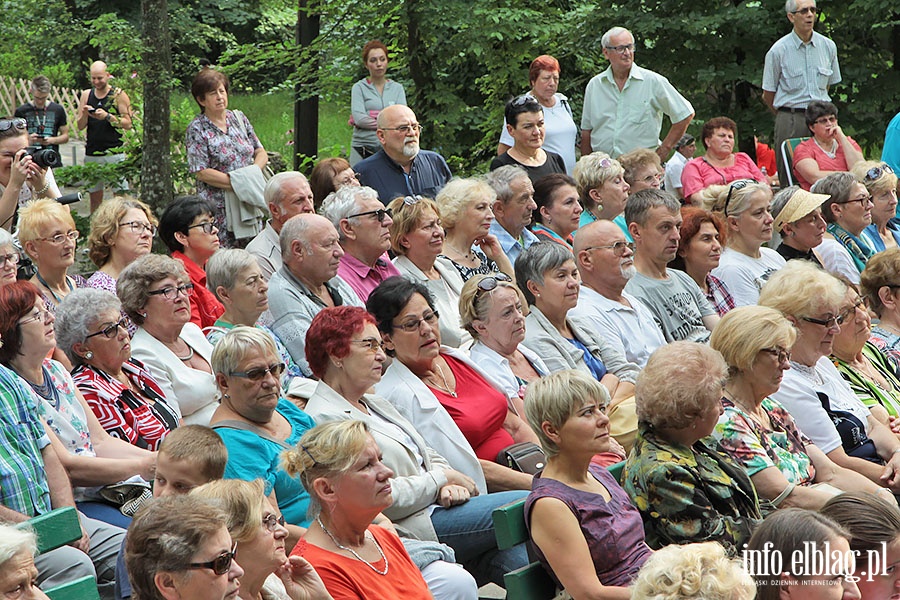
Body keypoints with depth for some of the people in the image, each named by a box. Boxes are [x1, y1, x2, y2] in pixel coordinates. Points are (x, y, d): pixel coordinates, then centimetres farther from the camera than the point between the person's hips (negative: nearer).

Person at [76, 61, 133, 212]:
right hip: (92, 153, 4)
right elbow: (80, 126, 11)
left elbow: (127, 124, -4)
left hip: (115, 153, -4)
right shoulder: (86, 95, 11)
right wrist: (85, 114, -9)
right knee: (95, 196, 6)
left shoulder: (118, 95, 0)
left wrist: (108, 116, -17)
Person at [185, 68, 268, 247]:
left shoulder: (239, 118, 11)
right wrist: (237, 182, -17)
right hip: (218, 209, -5)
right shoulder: (196, 130, -5)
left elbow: (261, 153, 12)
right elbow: (201, 172, -12)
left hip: (248, 204, 5)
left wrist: (253, 171, -9)